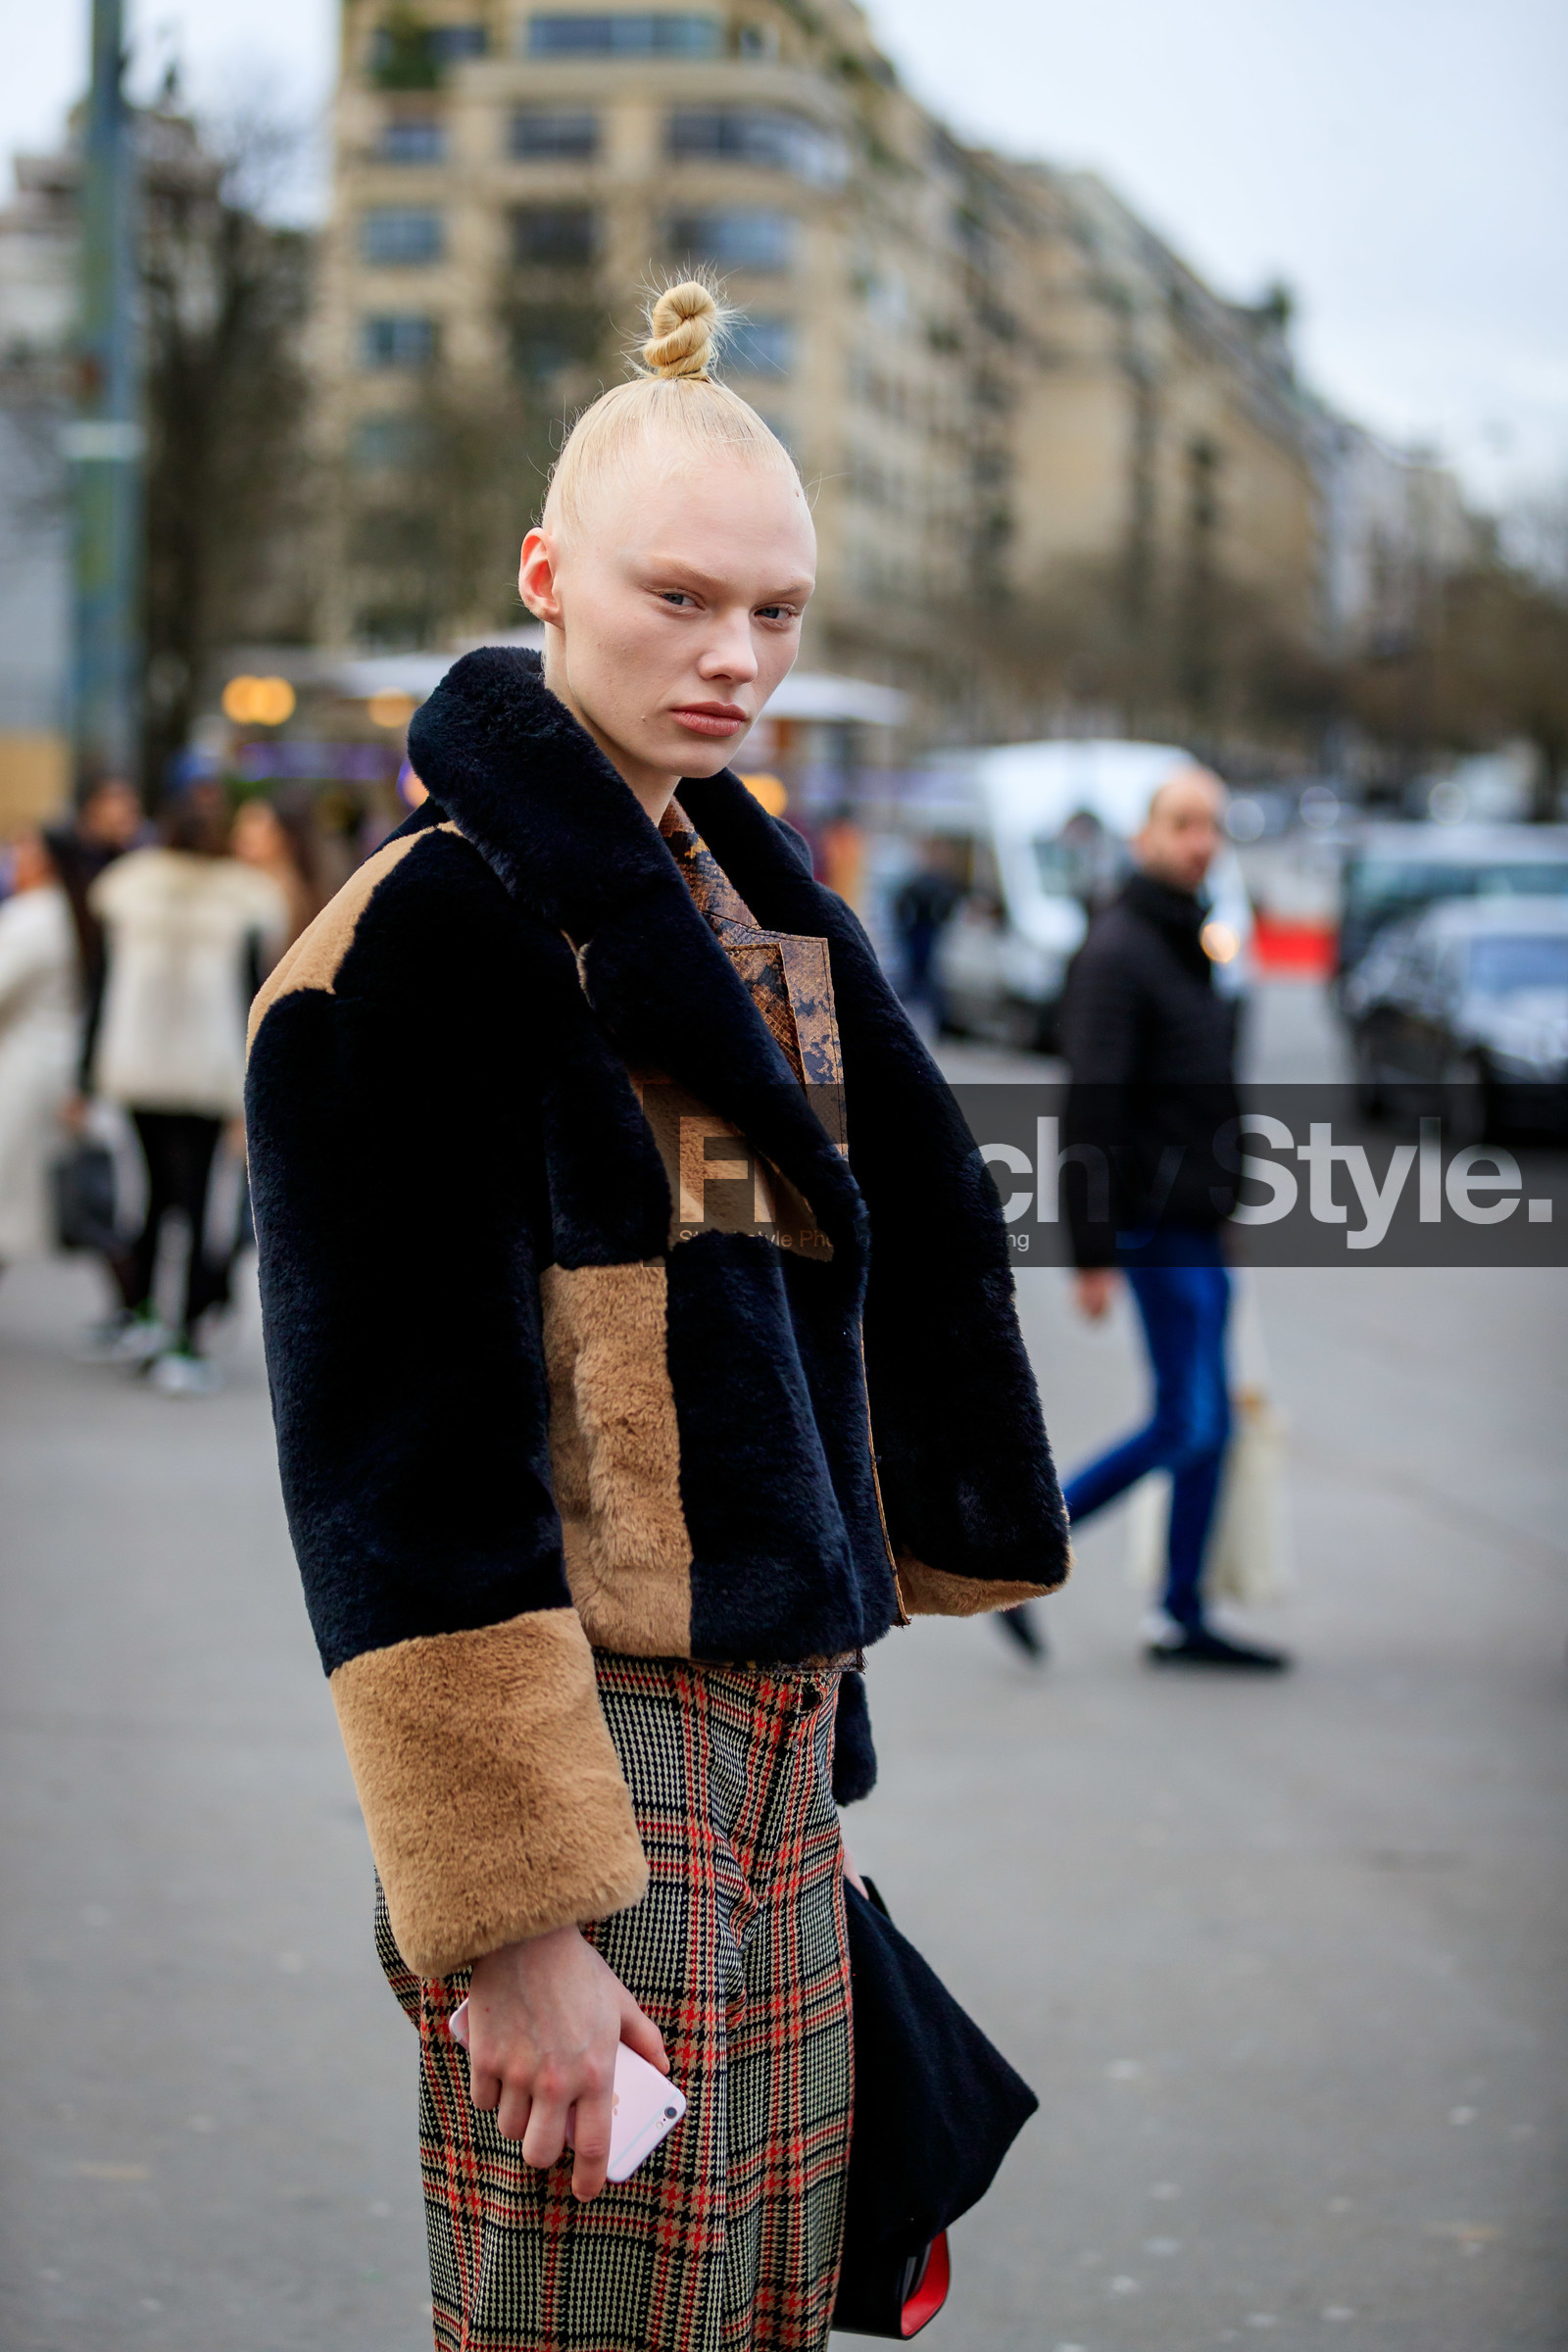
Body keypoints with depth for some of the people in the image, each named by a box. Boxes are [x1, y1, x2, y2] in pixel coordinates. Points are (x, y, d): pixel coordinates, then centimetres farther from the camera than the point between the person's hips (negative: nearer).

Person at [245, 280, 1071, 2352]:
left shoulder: (762, 916, 15)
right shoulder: (436, 928, -11)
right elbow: (406, 1457, -16)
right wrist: (509, 1910, -20)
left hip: (776, 1742, 8)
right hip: (589, 1740, -8)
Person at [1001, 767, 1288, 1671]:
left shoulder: (1190, 944, 15)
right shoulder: (1117, 950, -14)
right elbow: (1091, 1107, -19)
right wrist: (1095, 1251, -22)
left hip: (1198, 1219, 9)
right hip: (1159, 1219, -9)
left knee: (1208, 1423, 10)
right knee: (1189, 1424, -9)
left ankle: (1182, 1617, 17)